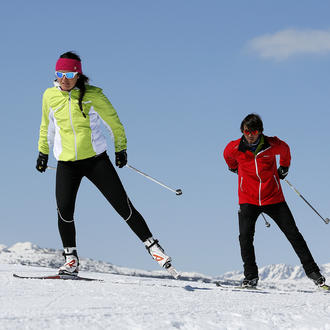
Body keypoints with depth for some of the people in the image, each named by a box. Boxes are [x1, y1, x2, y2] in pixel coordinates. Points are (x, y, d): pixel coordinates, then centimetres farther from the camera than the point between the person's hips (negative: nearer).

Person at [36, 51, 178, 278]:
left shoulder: (93, 95, -6)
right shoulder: (50, 96, 3)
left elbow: (113, 121, 8)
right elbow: (47, 126, 21)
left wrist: (121, 148, 14)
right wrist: (43, 152, 27)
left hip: (96, 159, -2)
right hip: (67, 163, 2)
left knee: (123, 206, -5)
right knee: (64, 211, -16)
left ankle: (153, 246, 7)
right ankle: (71, 259, 1)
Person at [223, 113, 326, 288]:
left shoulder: (272, 144, -10)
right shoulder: (235, 148, -9)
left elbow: (285, 150, 14)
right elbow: (228, 156, 17)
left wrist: (284, 168, 25)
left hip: (273, 198, 0)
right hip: (248, 200, 0)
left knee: (293, 234, 0)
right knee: (245, 236, -16)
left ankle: (312, 271, 8)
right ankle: (251, 277, -4)